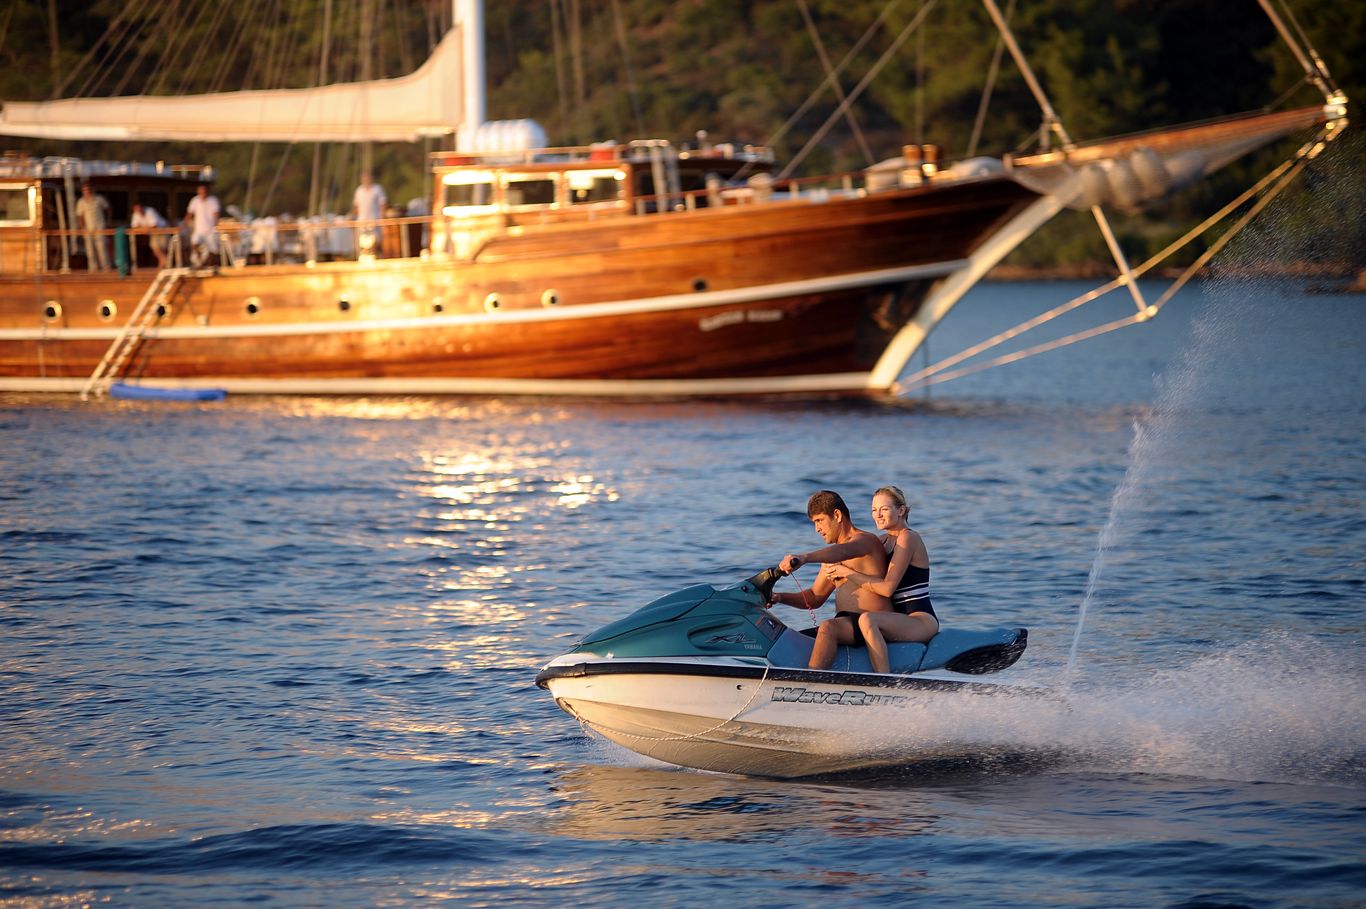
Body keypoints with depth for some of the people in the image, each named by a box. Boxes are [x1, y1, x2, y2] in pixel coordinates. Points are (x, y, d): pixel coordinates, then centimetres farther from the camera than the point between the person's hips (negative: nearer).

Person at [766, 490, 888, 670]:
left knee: (828, 628, -35)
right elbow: (815, 598, 25)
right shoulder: (833, 555, 23)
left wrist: (804, 558, -46)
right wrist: (780, 598, 6)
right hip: (847, 623, 10)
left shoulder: (865, 540, -5)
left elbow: (844, 551, -29)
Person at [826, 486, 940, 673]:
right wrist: (840, 575, -3)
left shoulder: (908, 538, -9)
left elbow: (887, 588, -18)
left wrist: (849, 573, -12)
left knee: (867, 619, -35)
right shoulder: (884, 541, 17)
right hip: (902, 619, 9)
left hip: (922, 621, -9)